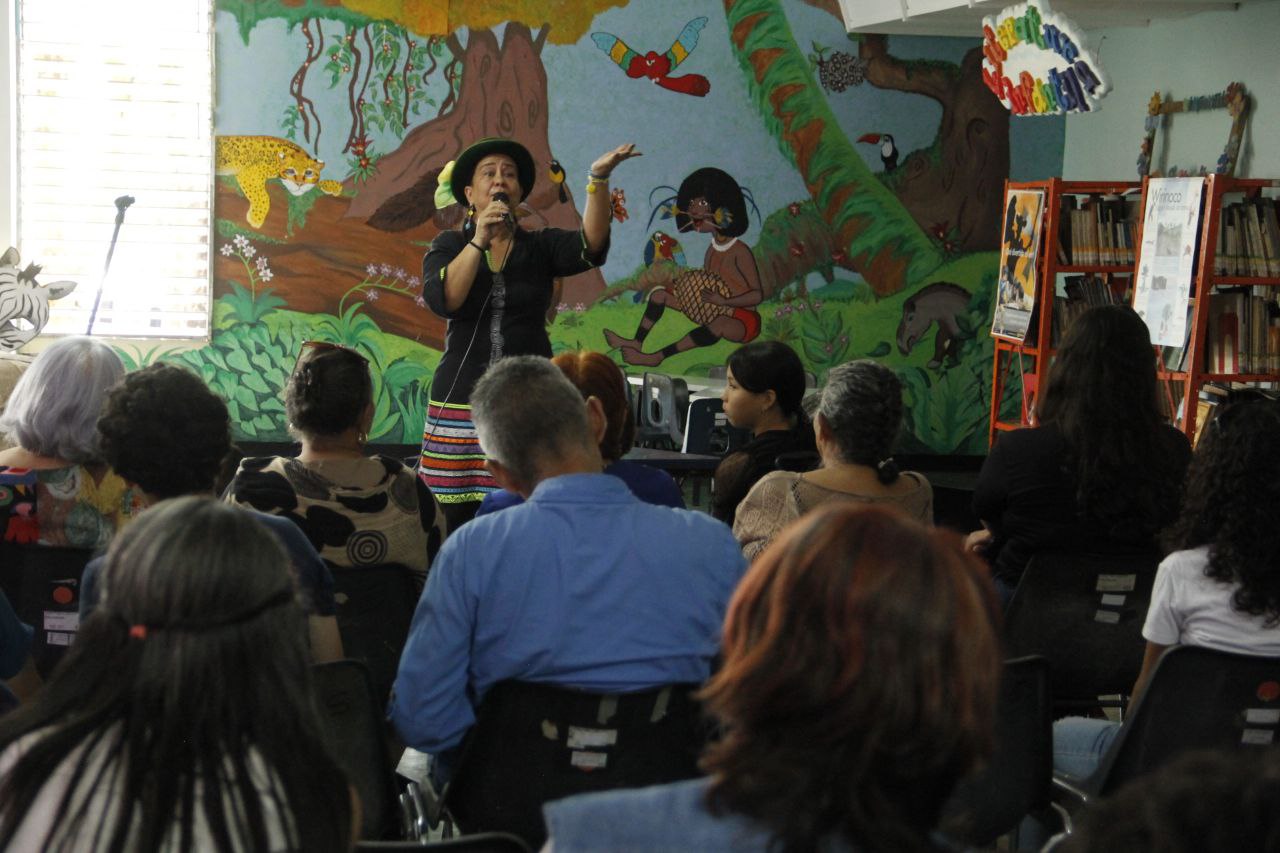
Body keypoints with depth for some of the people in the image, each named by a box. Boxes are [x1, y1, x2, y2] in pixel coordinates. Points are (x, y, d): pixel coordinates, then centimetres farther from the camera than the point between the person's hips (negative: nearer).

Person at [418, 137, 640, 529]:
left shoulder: (540, 246, 10)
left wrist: (599, 180, -22)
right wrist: (479, 241, -14)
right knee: (456, 519, -6)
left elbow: (591, 248, -11)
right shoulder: (449, 245, 10)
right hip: (461, 403, 0)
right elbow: (442, 300, -8)